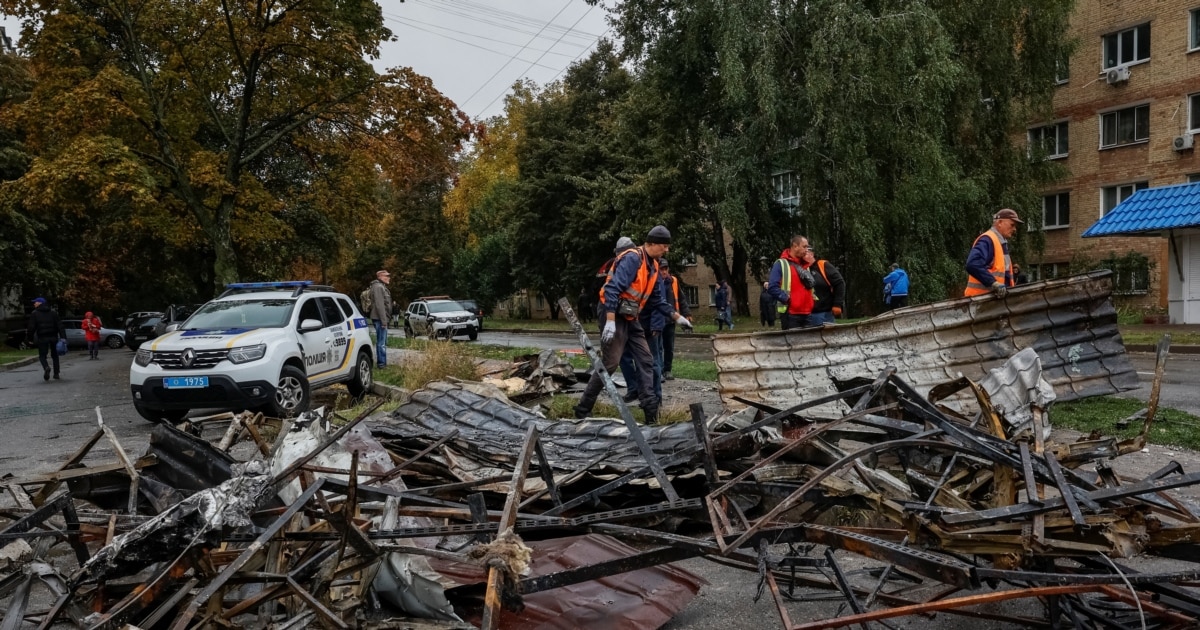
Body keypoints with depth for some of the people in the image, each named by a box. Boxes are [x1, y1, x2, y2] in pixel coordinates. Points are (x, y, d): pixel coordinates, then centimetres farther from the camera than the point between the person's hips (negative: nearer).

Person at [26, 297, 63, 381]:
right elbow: (59, 325, 0)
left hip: (42, 338, -3)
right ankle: (56, 373, 11)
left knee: (42, 355, 5)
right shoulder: (53, 313, 8)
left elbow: (31, 327, -7)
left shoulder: (34, 314, -1)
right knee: (55, 355, 14)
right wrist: (62, 337, -4)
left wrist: (30, 337, 4)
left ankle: (46, 367, -24)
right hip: (53, 337, 3)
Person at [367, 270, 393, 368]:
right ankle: (381, 363, -7)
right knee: (381, 341, -8)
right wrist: (383, 320, -21)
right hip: (380, 318, -10)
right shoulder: (378, 287, -13)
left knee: (383, 341, 14)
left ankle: (382, 362, 20)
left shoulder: (382, 287, 20)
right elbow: (379, 305, -20)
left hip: (382, 318, 10)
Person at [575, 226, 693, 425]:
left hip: (631, 319, 10)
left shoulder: (652, 266, 12)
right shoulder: (632, 258, -18)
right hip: (615, 317, -10)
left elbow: (658, 300, 18)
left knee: (646, 361, 4)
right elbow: (612, 289, -26)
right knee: (610, 364, -10)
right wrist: (610, 322, -31)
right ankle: (583, 410, 0)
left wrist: (677, 317, 11)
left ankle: (651, 411, 4)